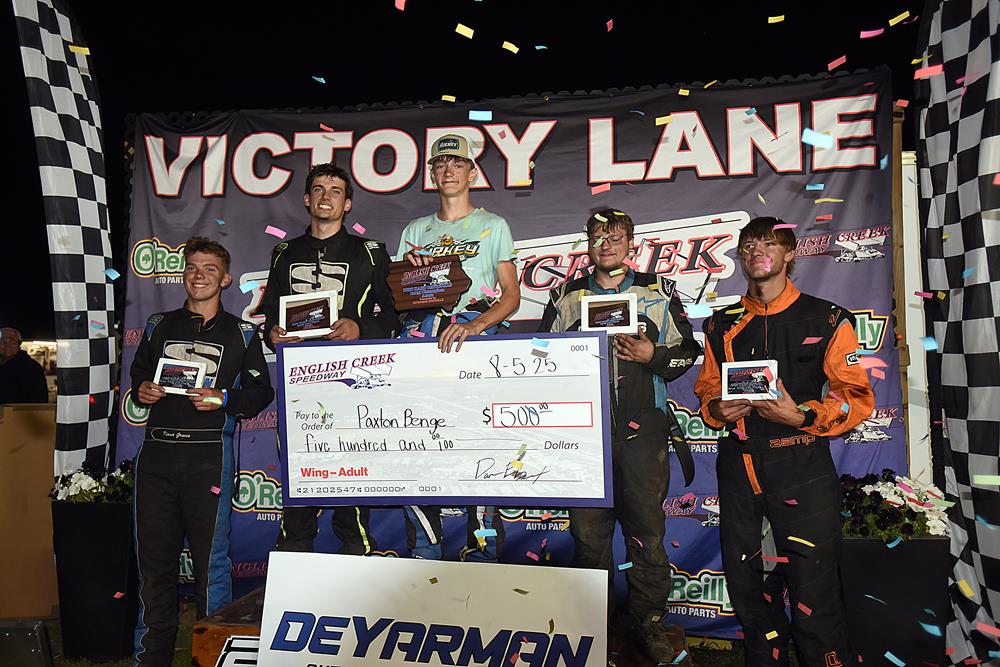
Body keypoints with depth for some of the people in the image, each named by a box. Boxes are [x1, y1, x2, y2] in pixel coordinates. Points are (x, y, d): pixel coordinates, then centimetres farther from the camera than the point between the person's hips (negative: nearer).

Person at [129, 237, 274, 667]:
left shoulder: (241, 333, 7)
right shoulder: (159, 327, 16)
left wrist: (223, 399, -12)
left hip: (209, 456, -3)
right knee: (154, 557, 10)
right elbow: (137, 375, 24)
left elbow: (261, 392, 4)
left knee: (210, 559, 2)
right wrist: (141, 391, 2)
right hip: (157, 453, 3)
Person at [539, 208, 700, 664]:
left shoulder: (658, 292, 11)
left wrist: (652, 356, -8)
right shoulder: (566, 297, 13)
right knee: (588, 528, 6)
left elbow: (687, 350, 11)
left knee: (647, 528, 4)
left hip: (642, 429, 0)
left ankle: (647, 620, 20)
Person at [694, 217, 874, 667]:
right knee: (745, 583, 13)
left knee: (813, 592, -4)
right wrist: (718, 409, -4)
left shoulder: (826, 320, 3)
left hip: (800, 466, -3)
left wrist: (801, 416, -18)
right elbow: (706, 389, 18)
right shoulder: (722, 325, 13)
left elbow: (857, 398, -2)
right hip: (738, 468, 4)